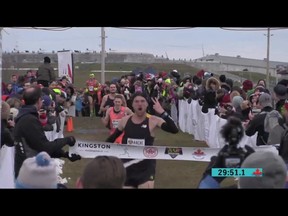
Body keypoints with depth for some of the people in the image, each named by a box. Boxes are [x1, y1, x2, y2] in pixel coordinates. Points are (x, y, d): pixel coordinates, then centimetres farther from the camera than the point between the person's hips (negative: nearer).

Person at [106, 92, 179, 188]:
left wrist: (162, 113, -33)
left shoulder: (153, 120, -12)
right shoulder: (125, 120, -2)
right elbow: (113, 137, 14)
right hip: (127, 165, 3)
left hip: (146, 167, -3)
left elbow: (174, 130, -26)